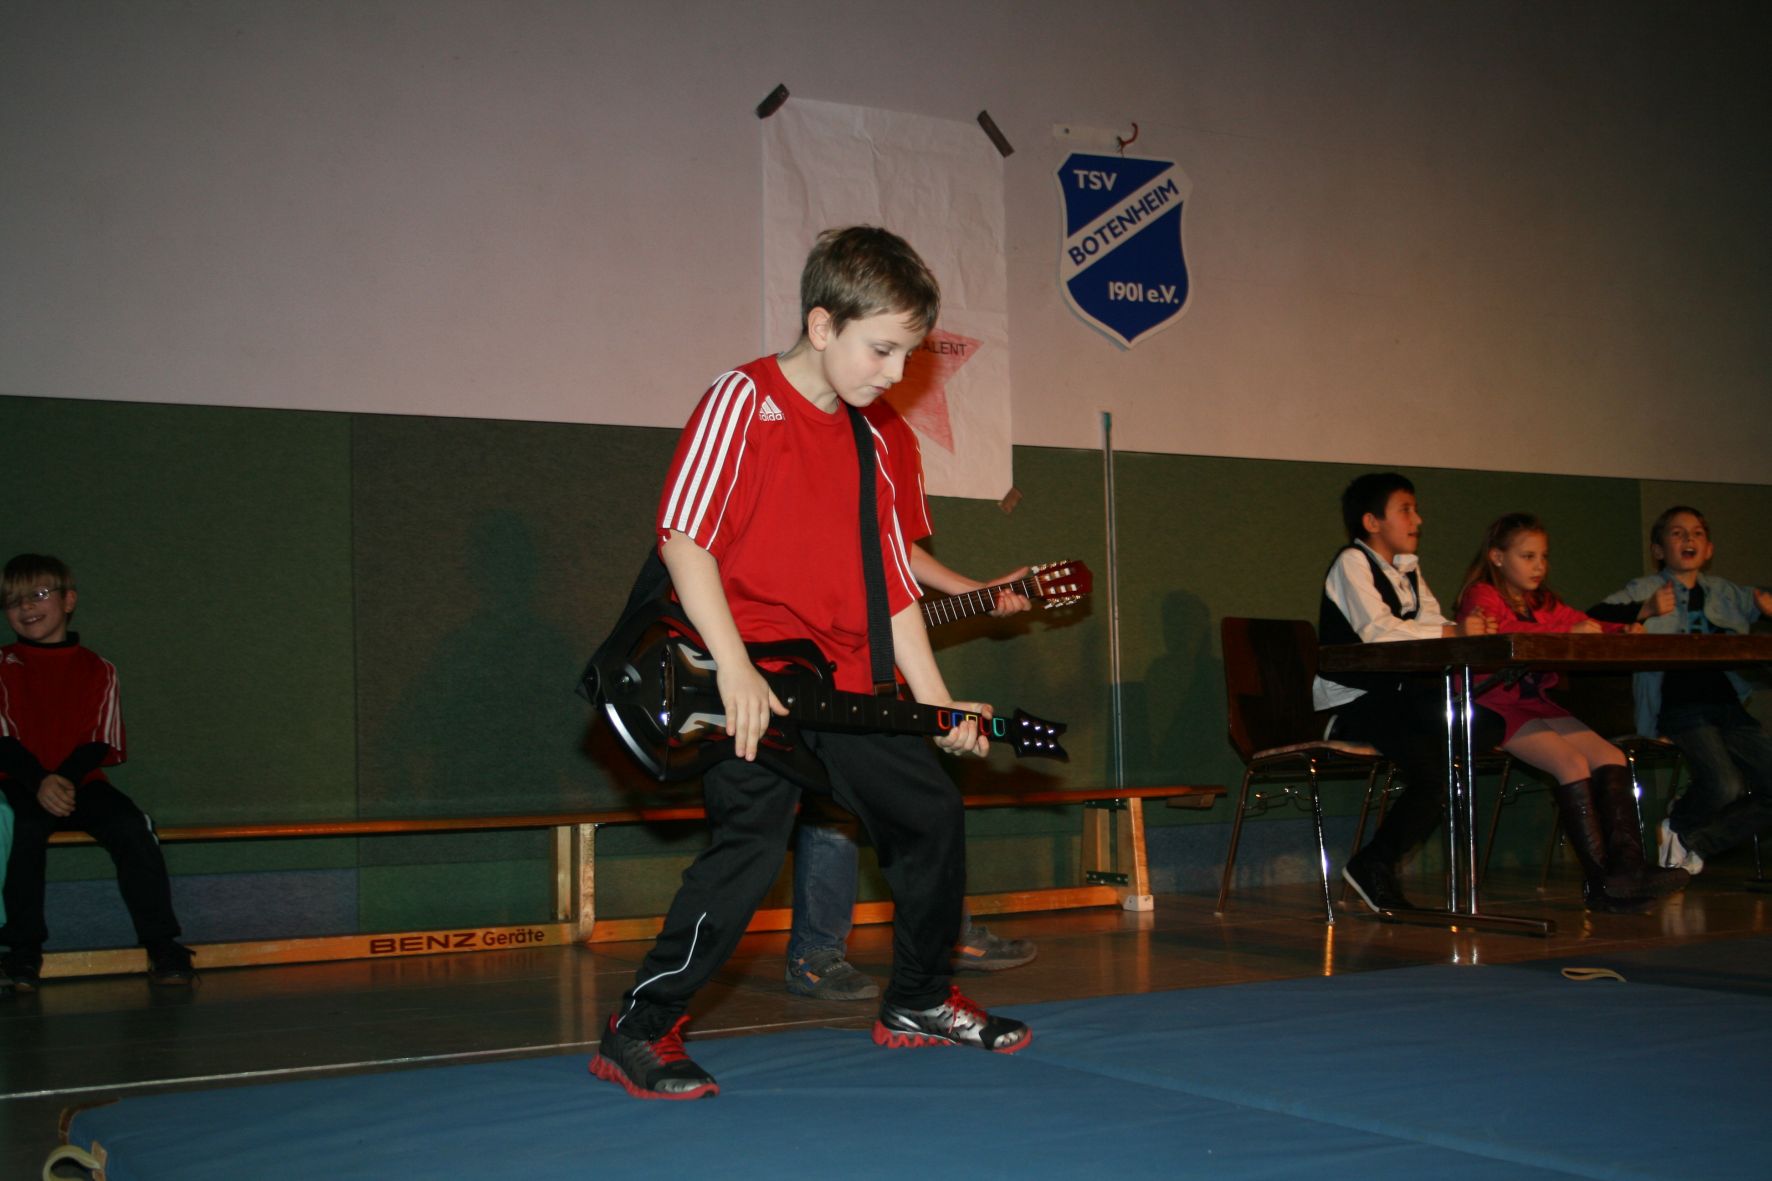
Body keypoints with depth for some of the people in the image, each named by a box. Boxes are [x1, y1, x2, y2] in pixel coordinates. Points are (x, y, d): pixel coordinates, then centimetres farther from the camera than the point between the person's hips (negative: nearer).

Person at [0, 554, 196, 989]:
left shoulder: (96, 669, 9)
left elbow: (100, 744, 1)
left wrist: (65, 780, -19)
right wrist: (39, 783, -21)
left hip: (80, 782, 1)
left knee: (131, 826, -26)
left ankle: (163, 947, -17)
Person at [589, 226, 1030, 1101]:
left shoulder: (866, 444, 15)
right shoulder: (742, 401, -7)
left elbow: (893, 584, 17)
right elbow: (683, 536, -16)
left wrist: (936, 700, 11)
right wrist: (734, 666, -22)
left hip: (846, 688, 8)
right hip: (754, 683, -8)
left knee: (932, 814, 12)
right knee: (750, 843, -18)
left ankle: (917, 1002, 32)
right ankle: (638, 1033, -2)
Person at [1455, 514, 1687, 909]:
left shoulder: (1543, 603, 22)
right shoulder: (1481, 595, -4)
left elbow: (1586, 624, 23)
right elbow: (1501, 635, -23)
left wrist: (1625, 631, 0)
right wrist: (1567, 634, -29)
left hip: (1538, 704, 8)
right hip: (1497, 708, -8)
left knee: (1610, 757, -11)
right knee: (1572, 763, -25)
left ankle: (1627, 866, -20)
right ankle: (1600, 880, -24)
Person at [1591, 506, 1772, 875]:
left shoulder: (1726, 592, 22)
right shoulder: (1645, 590, 8)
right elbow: (1595, 619, -7)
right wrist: (1645, 611, -21)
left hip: (1731, 707, 6)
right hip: (1680, 708, -6)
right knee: (1724, 785, -27)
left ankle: (1693, 841, 5)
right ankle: (1676, 827, 5)